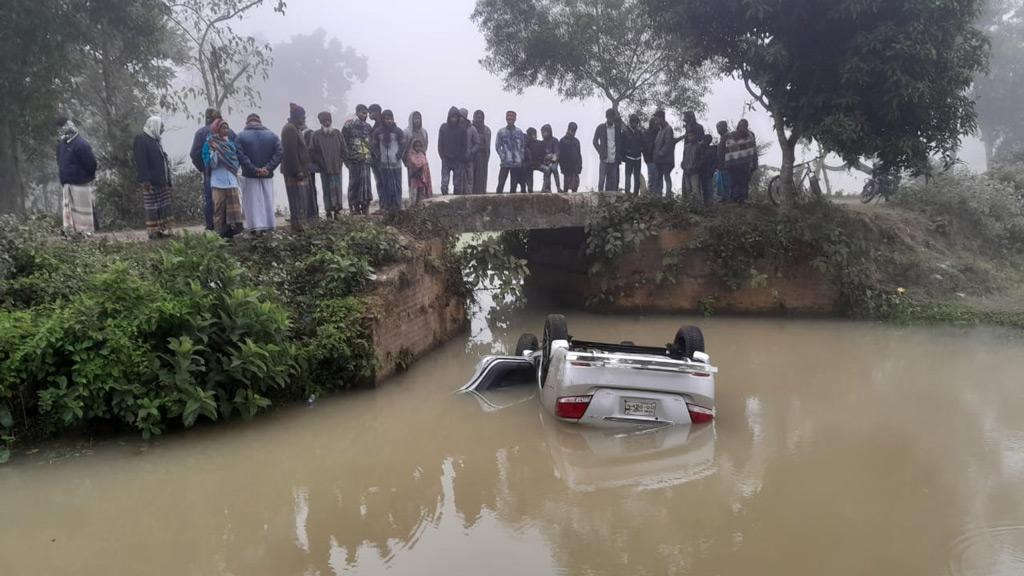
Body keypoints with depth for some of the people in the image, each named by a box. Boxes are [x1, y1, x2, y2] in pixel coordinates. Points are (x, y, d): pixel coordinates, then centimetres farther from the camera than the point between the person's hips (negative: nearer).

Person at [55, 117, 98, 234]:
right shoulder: (61, 144, 10)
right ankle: (71, 231, 15)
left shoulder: (81, 144, -15)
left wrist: (87, 178, -4)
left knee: (83, 209, -1)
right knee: (67, 209, 9)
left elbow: (91, 163, -15)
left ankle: (86, 231, 6)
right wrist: (63, 178, 15)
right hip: (66, 184, 8)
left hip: (80, 184, -8)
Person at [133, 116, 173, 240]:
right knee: (152, 208, -5)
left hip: (162, 182, 9)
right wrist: (145, 180, -25)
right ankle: (153, 232, -2)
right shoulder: (141, 140, -10)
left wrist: (167, 179, 20)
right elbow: (140, 162, -18)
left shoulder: (154, 140, 20)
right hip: (151, 183, -9)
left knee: (163, 207, 9)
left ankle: (163, 229, 13)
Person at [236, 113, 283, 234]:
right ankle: (268, 225, 13)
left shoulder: (241, 137, -4)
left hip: (249, 175, -2)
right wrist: (268, 168, -12)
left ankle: (256, 226, -3)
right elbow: (279, 153, -6)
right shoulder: (272, 136, 4)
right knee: (267, 201, 11)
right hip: (267, 176, 3)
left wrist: (253, 169, -16)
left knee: (252, 201, 2)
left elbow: (240, 155, -16)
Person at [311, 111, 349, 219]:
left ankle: (337, 210, 10)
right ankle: (328, 210, 8)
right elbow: (312, 152, 0)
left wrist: (341, 161, 0)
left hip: (337, 167, 1)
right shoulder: (316, 135, 1)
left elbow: (344, 149, 8)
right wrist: (319, 163, -5)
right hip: (324, 169, -1)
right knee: (327, 190, 2)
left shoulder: (337, 133, 6)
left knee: (338, 188, 2)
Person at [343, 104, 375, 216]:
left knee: (366, 182, 0)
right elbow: (343, 141, -3)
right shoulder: (349, 125, -1)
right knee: (354, 182, -1)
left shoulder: (368, 126, 15)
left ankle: (365, 206, 6)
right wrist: (346, 156, -7)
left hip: (366, 159, 4)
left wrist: (371, 153, 13)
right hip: (354, 159, -4)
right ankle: (355, 207, 4)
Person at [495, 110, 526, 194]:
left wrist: (521, 157, 2)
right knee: (501, 183, -9)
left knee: (514, 184, 5)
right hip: (505, 163, -2)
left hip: (517, 163, 2)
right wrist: (502, 157, -6)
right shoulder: (501, 132, 4)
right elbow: (497, 146, 4)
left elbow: (523, 146, 13)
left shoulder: (519, 132, 9)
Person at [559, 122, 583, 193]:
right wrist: (562, 167, -10)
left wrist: (580, 165, 8)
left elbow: (579, 154, 18)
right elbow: (560, 155, -4)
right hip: (567, 168, -4)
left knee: (575, 184, 1)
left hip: (575, 167, 4)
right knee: (567, 185, -3)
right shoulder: (563, 141, 0)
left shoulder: (576, 141, 15)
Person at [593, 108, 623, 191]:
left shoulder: (618, 128, 8)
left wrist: (620, 156, 3)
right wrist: (601, 153, -2)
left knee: (614, 181, 2)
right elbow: (595, 142, 7)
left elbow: (621, 142, 13)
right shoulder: (600, 128, 4)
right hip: (605, 159, -2)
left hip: (615, 159, 2)